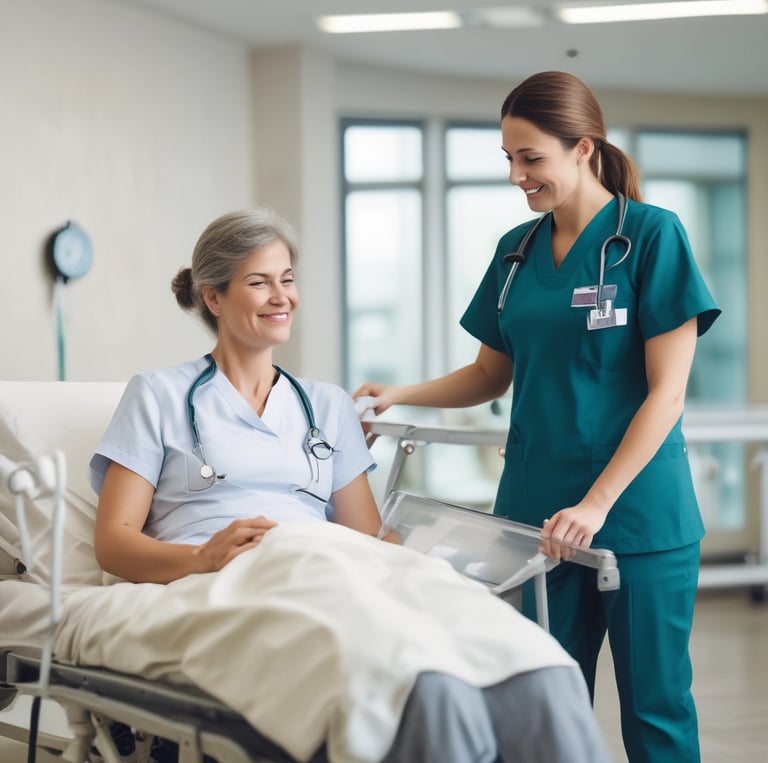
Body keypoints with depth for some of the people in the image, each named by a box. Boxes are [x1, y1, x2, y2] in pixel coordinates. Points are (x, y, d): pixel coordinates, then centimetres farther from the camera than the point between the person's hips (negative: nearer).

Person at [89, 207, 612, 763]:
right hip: (220, 586, -4)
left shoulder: (328, 406, 29)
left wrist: (431, 567, -5)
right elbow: (113, 541, 8)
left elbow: (369, 537, 19)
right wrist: (202, 556, -13)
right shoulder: (159, 396, 17)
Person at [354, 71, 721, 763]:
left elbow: (666, 393, -10)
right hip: (536, 511, 5)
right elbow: (491, 374, 20)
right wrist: (401, 394, 3)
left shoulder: (651, 234, -6)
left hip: (638, 517, -4)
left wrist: (596, 505, -17)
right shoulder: (516, 252, 11)